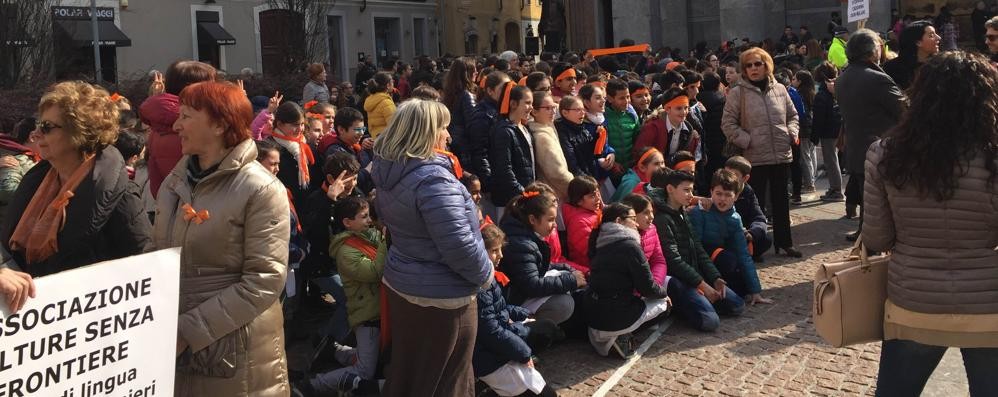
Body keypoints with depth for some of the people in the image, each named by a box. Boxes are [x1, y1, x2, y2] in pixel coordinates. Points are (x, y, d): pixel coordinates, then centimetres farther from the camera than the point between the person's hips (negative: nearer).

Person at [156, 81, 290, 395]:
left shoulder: (261, 190, -13)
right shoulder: (175, 182, 5)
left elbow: (265, 281, -18)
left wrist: (188, 330, -18)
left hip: (235, 349, -5)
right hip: (174, 345, 5)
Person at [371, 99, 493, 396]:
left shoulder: (387, 171, 0)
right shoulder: (433, 178, -27)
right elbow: (458, 245, -30)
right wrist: (485, 274, -12)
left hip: (400, 282, 8)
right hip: (440, 294, -8)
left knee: (406, 369, 24)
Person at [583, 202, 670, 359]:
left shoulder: (602, 244, 11)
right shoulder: (630, 245, -11)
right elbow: (647, 288, -8)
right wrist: (664, 293, 13)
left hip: (591, 316, 7)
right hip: (615, 319, -7)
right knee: (662, 301, 16)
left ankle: (602, 335, 10)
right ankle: (620, 334, -2)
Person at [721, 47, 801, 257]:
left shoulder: (779, 89, 7)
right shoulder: (738, 93, -5)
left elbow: (792, 115, 19)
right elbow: (728, 123, -5)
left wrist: (792, 132, 2)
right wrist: (747, 141, -13)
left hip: (782, 155, 4)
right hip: (754, 157, -4)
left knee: (781, 201, 14)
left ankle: (784, 242, 25)